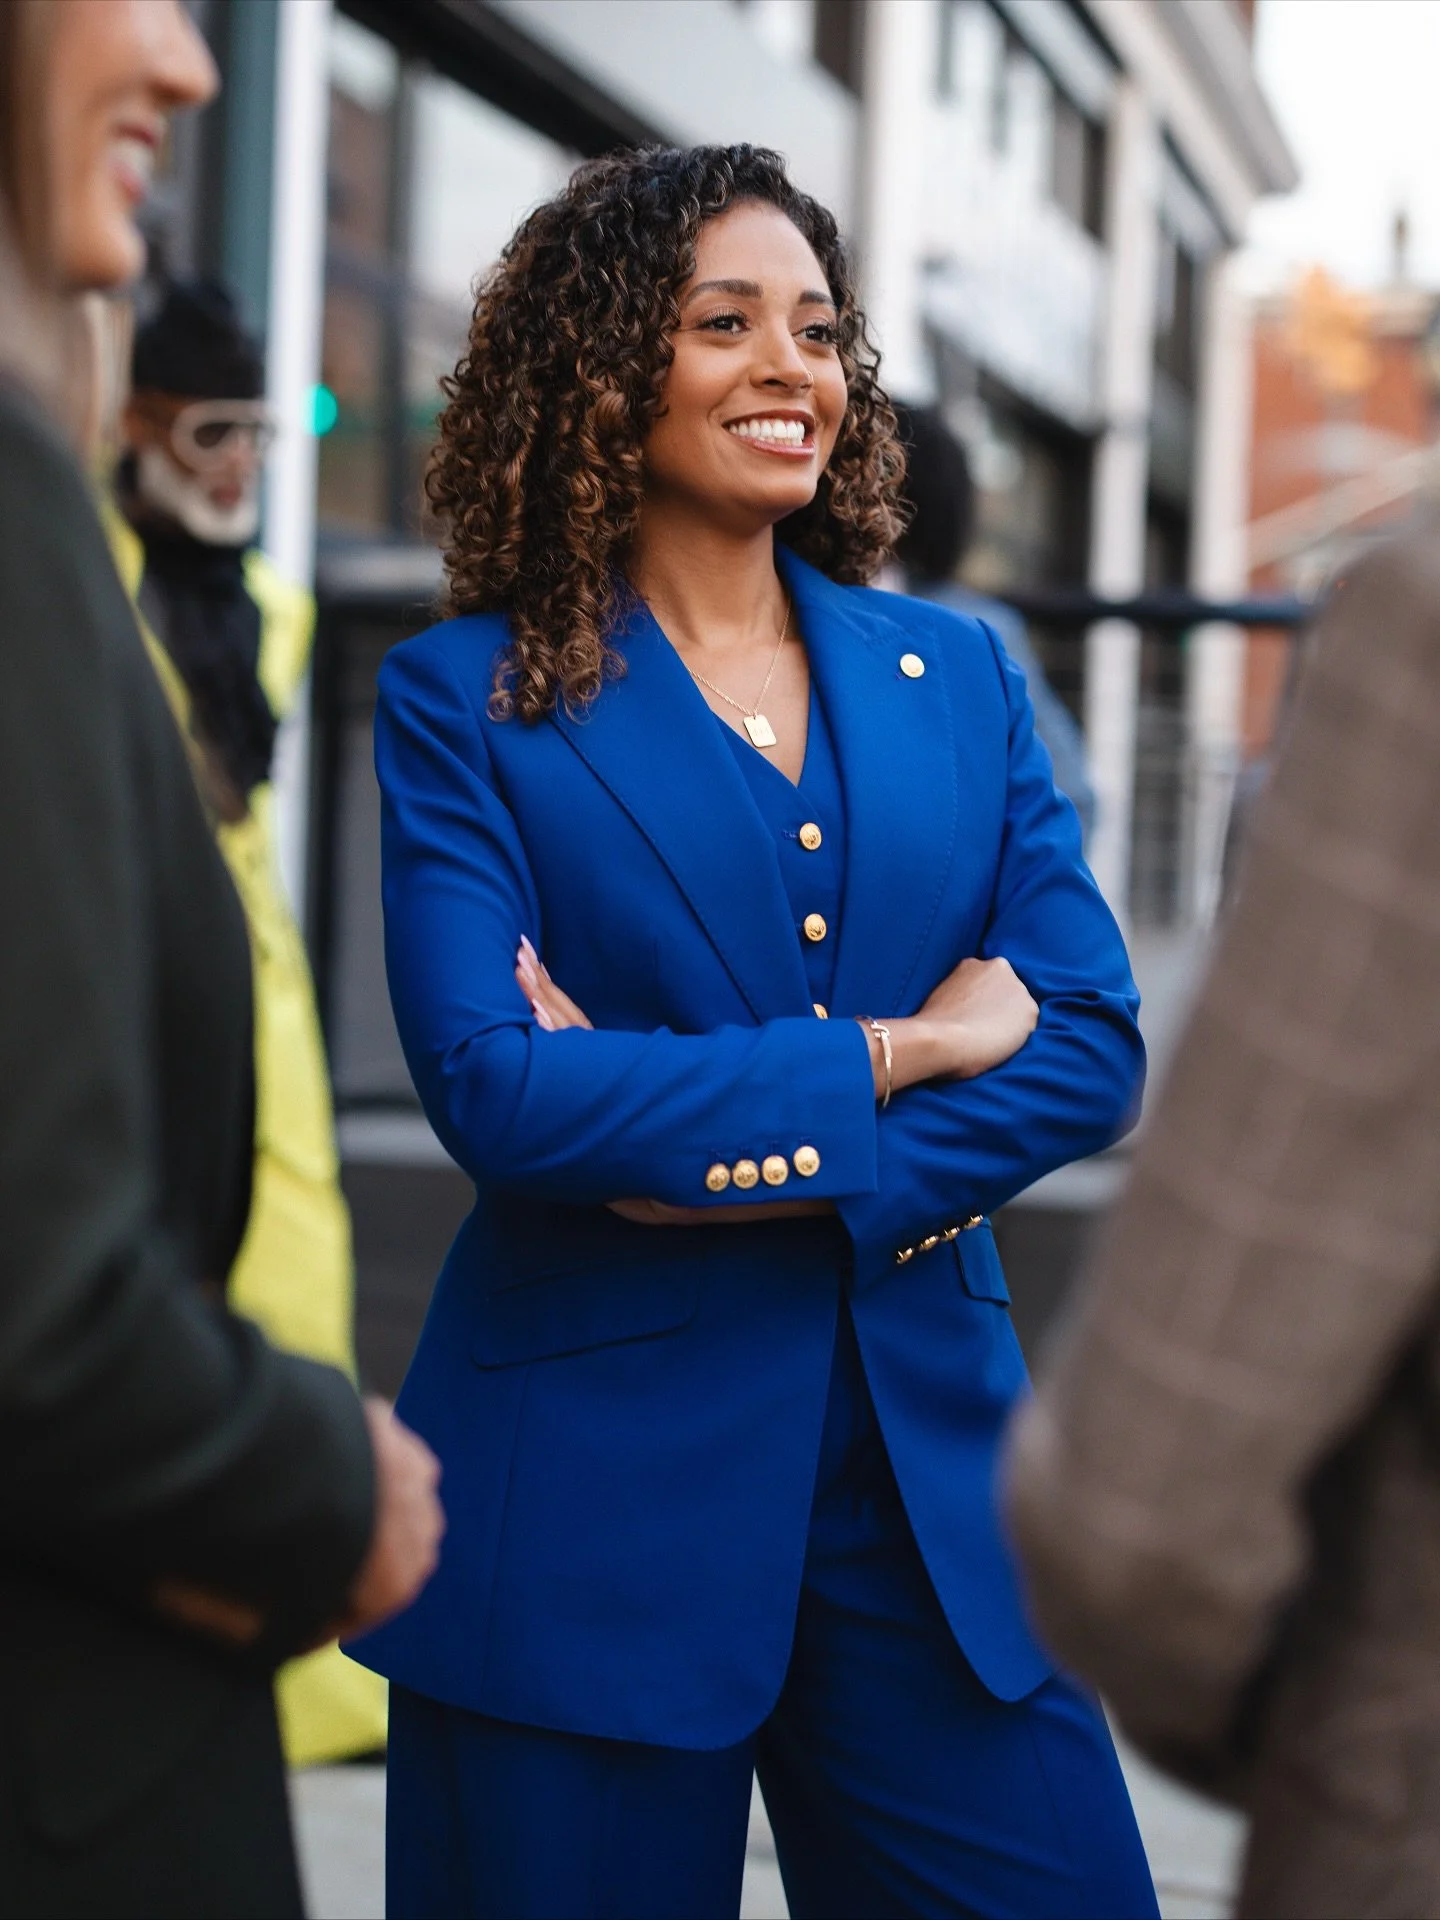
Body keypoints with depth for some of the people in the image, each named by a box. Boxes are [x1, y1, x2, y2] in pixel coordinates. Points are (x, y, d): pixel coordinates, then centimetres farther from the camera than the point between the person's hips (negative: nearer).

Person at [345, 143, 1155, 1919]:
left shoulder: (956, 676, 10)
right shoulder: (469, 698, -1)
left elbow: (1093, 1042, 1)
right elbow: (490, 1085, -14)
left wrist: (748, 1171, -12)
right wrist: (889, 1055, -11)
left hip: (926, 1463, 3)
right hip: (591, 1487, -3)